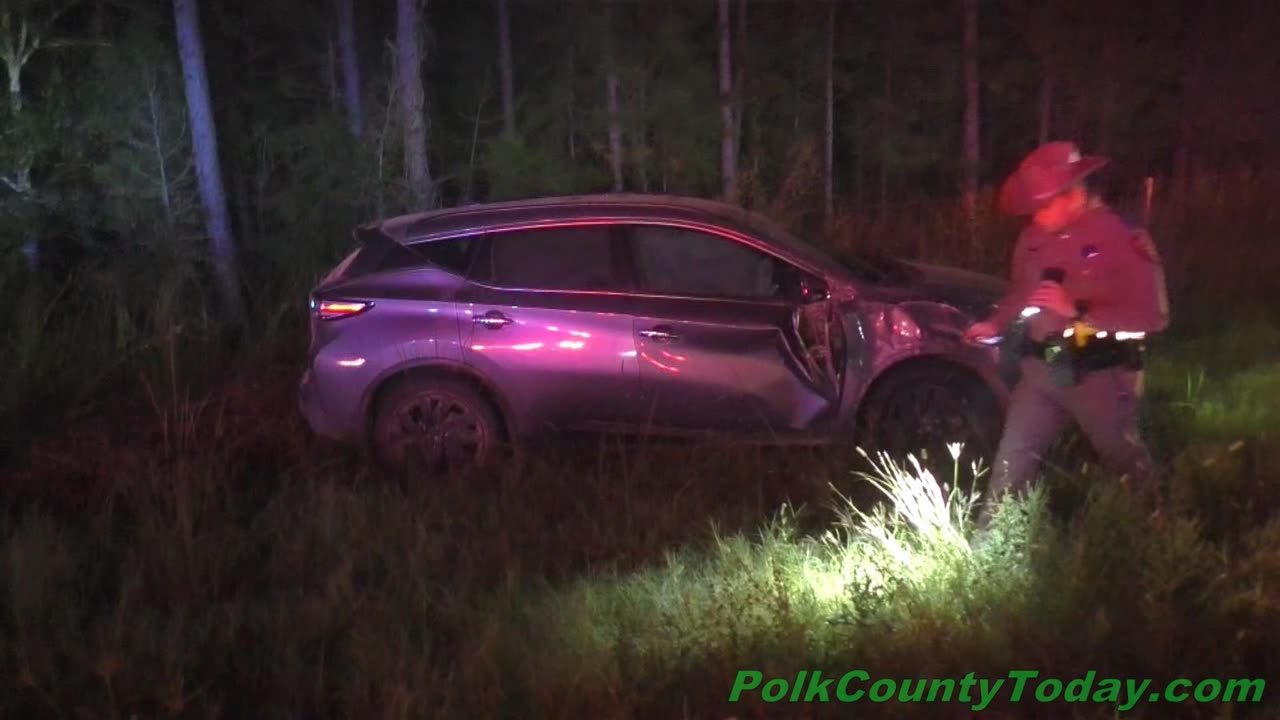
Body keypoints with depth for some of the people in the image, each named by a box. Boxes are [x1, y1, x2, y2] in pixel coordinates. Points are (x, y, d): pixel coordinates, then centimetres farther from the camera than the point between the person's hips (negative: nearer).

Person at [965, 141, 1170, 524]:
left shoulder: (1123, 239, -15)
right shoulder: (1034, 237, 3)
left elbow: (1152, 315, -21)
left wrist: (1077, 311, -28)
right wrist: (995, 324, 5)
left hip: (1098, 374, -4)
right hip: (1041, 368, 4)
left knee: (1128, 463, 16)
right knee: (1012, 461, 2)